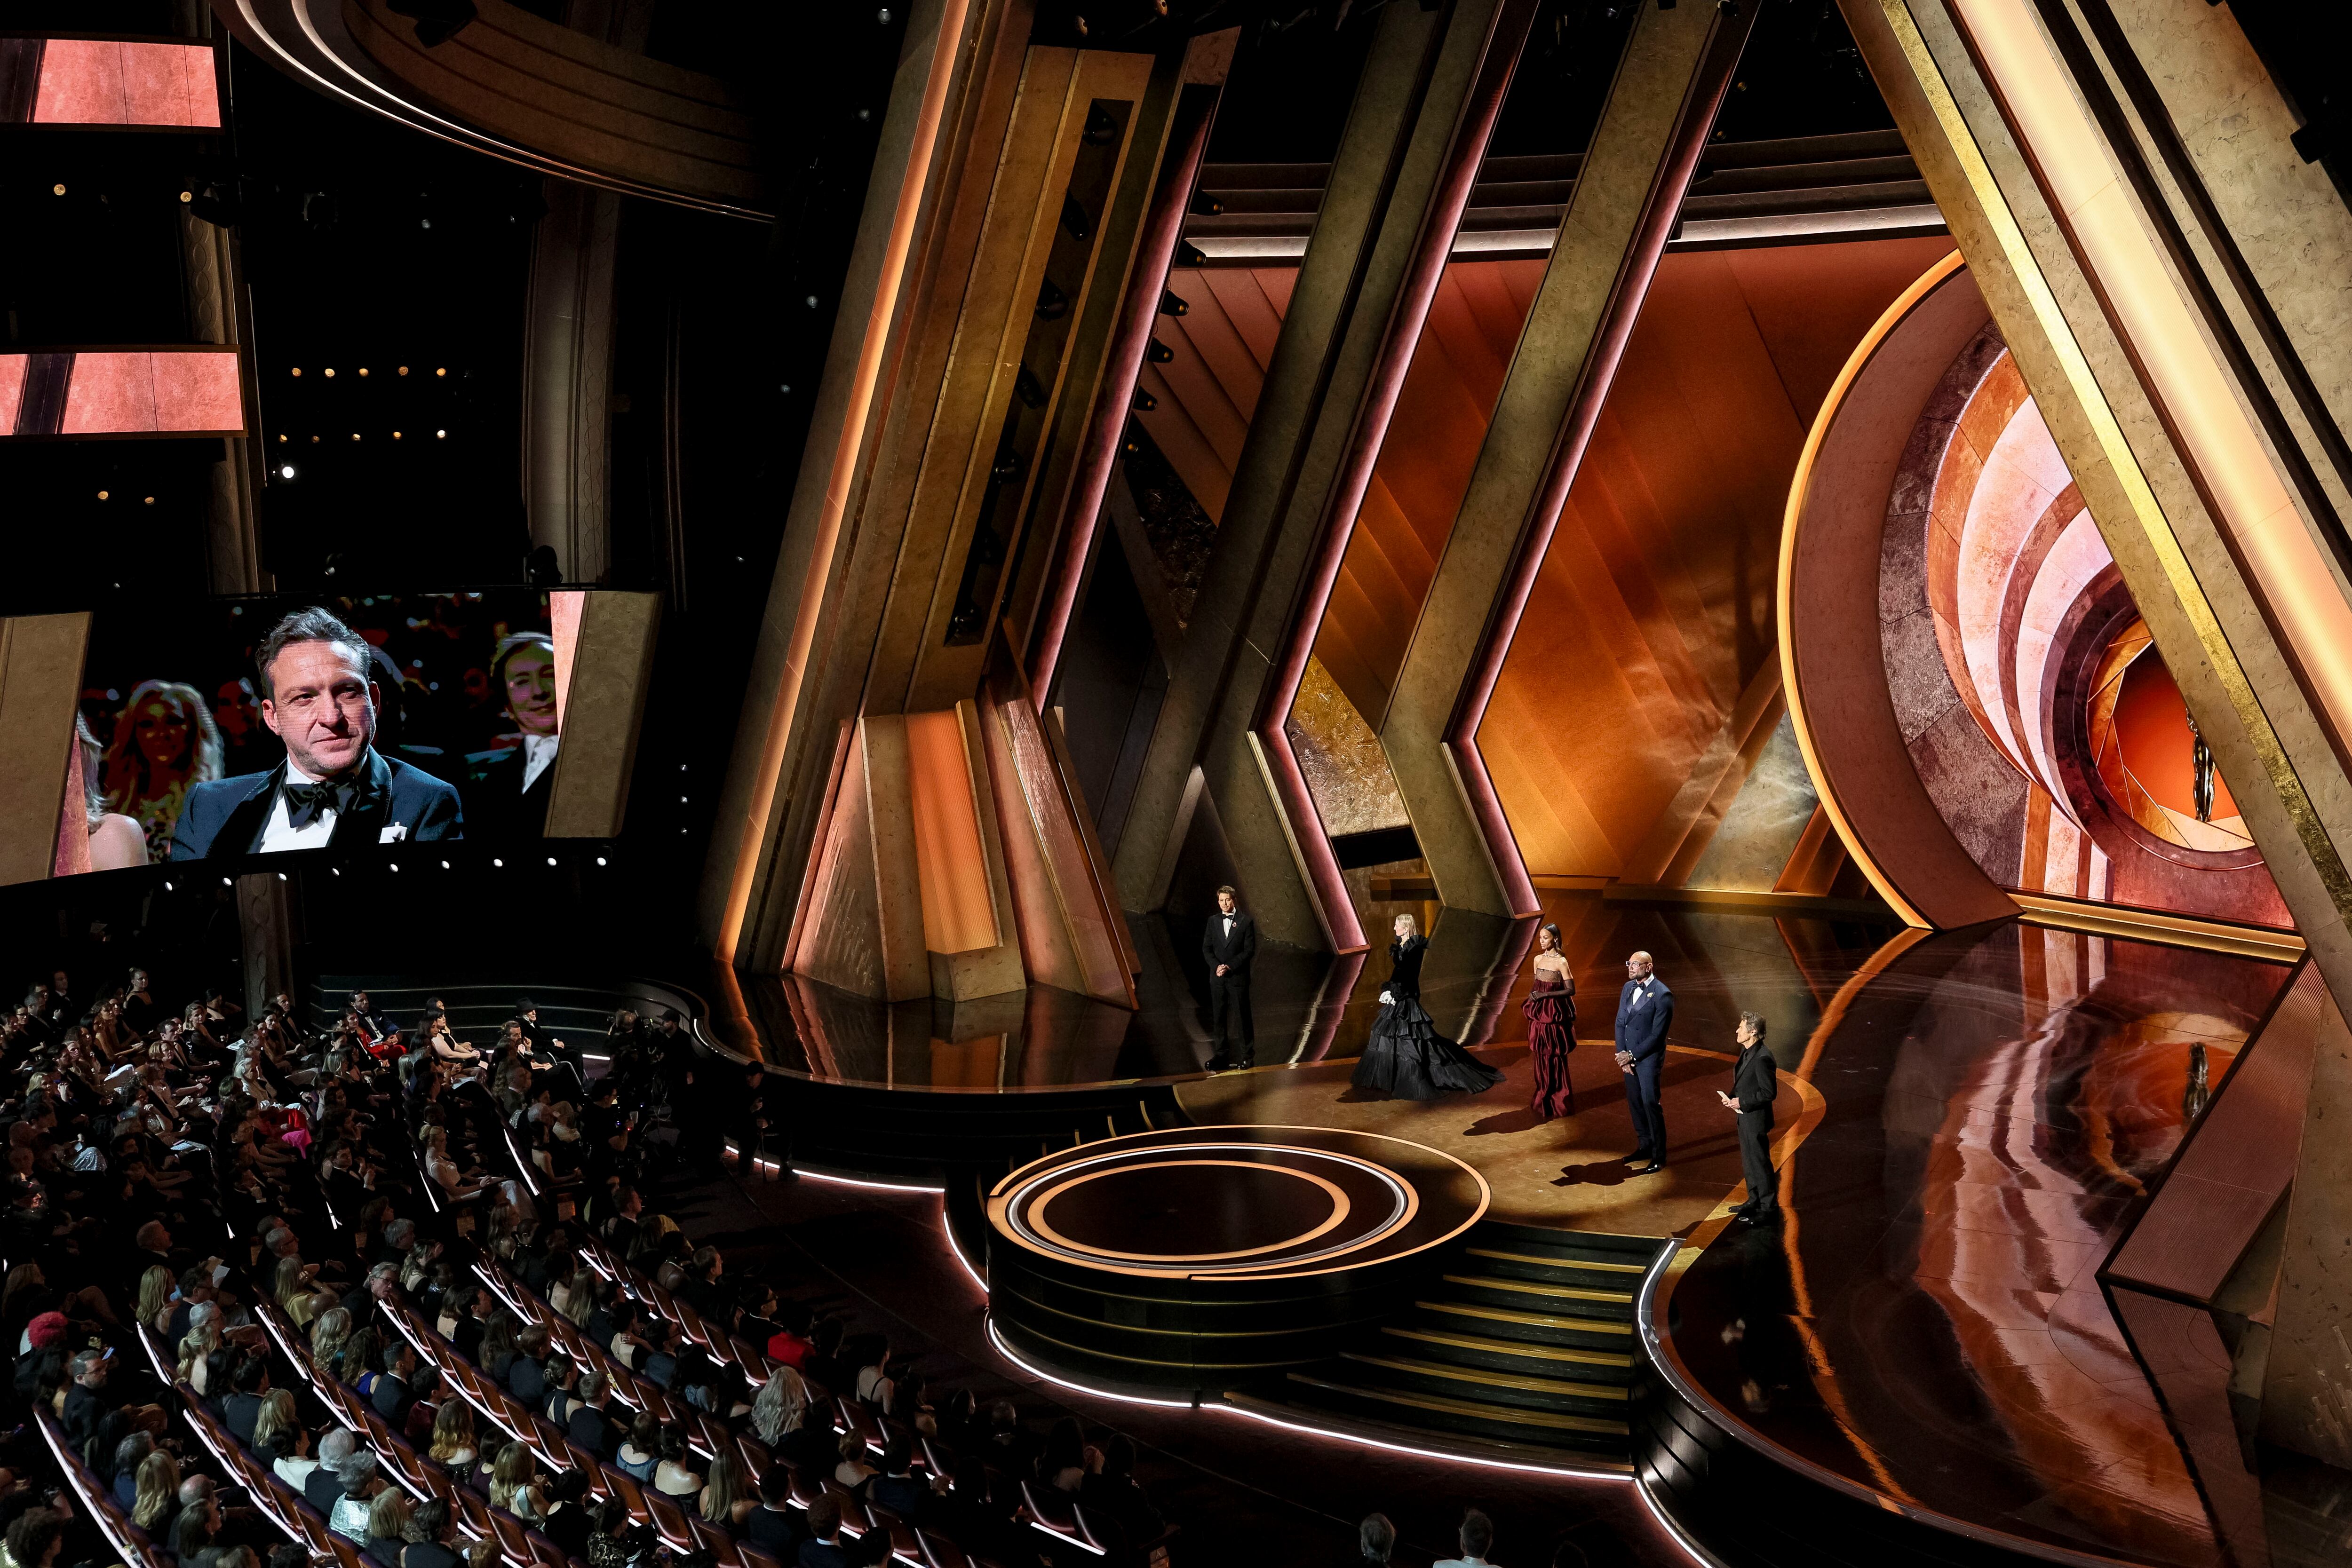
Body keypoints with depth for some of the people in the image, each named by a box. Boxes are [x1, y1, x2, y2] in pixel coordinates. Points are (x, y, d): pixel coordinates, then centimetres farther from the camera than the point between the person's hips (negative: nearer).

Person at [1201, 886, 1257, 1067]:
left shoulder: (1246, 922, -2)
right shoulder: (1213, 921, 9)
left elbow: (1249, 951, -6)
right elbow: (1206, 948, 7)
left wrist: (1230, 967, -14)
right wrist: (1216, 966, -10)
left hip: (1238, 976, -3)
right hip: (1217, 977, 3)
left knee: (1243, 1016, 0)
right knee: (1218, 1016, 6)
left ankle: (1247, 1053, 9)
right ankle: (1222, 1052, 14)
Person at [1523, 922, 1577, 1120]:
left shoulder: (1561, 962, -12)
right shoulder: (1538, 959, 8)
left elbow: (1571, 990, -13)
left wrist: (1546, 995, -18)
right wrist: (1532, 995, -1)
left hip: (1555, 1013, -6)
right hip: (1539, 1013, 6)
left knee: (1556, 1059, 0)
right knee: (1542, 1057, 10)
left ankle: (1559, 1102, 10)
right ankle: (1544, 1101, 21)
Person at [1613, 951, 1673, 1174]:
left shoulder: (1662, 995, -16)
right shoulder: (1628, 988, 7)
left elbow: (1657, 1035, -16)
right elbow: (1620, 1022, 8)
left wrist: (1632, 1055, -13)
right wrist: (1622, 1054, -2)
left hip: (1649, 1057, -7)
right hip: (1629, 1055, 7)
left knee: (1650, 1104, -4)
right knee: (1634, 1101, 14)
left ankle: (1659, 1156, 7)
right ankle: (1645, 1147, 29)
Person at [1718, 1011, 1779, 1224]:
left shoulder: (1763, 1058, -25)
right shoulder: (1747, 1052, 6)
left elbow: (1769, 1093, -23)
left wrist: (1742, 1102, -19)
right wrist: (1732, 1097, 2)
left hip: (1756, 1119, -10)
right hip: (1745, 1117, 10)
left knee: (1760, 1163, 1)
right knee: (1749, 1162, 20)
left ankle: (1769, 1208, 12)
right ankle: (1755, 1201, 33)